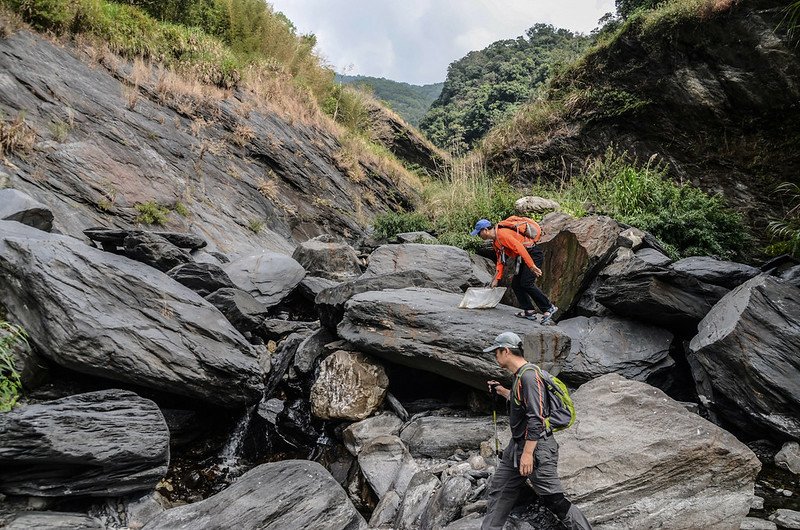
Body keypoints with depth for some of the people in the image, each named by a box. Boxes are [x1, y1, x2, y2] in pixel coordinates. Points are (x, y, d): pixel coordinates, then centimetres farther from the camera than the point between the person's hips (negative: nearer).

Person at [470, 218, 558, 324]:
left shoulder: (502, 234, -18)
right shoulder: (495, 242, 14)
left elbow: (519, 247, -26)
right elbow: (500, 261, 19)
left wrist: (532, 266, -30)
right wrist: (496, 279, 13)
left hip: (534, 255, -10)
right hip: (525, 257, 10)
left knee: (526, 283, -18)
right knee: (515, 284, 5)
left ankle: (549, 308, -9)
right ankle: (529, 311, 6)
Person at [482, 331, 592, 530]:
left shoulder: (529, 375, -20)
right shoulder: (519, 376, 10)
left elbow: (536, 418, -25)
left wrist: (528, 453, -25)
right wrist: (503, 391, 23)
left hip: (536, 447, -10)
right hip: (517, 445, 10)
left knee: (555, 501, -4)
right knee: (498, 491, 15)